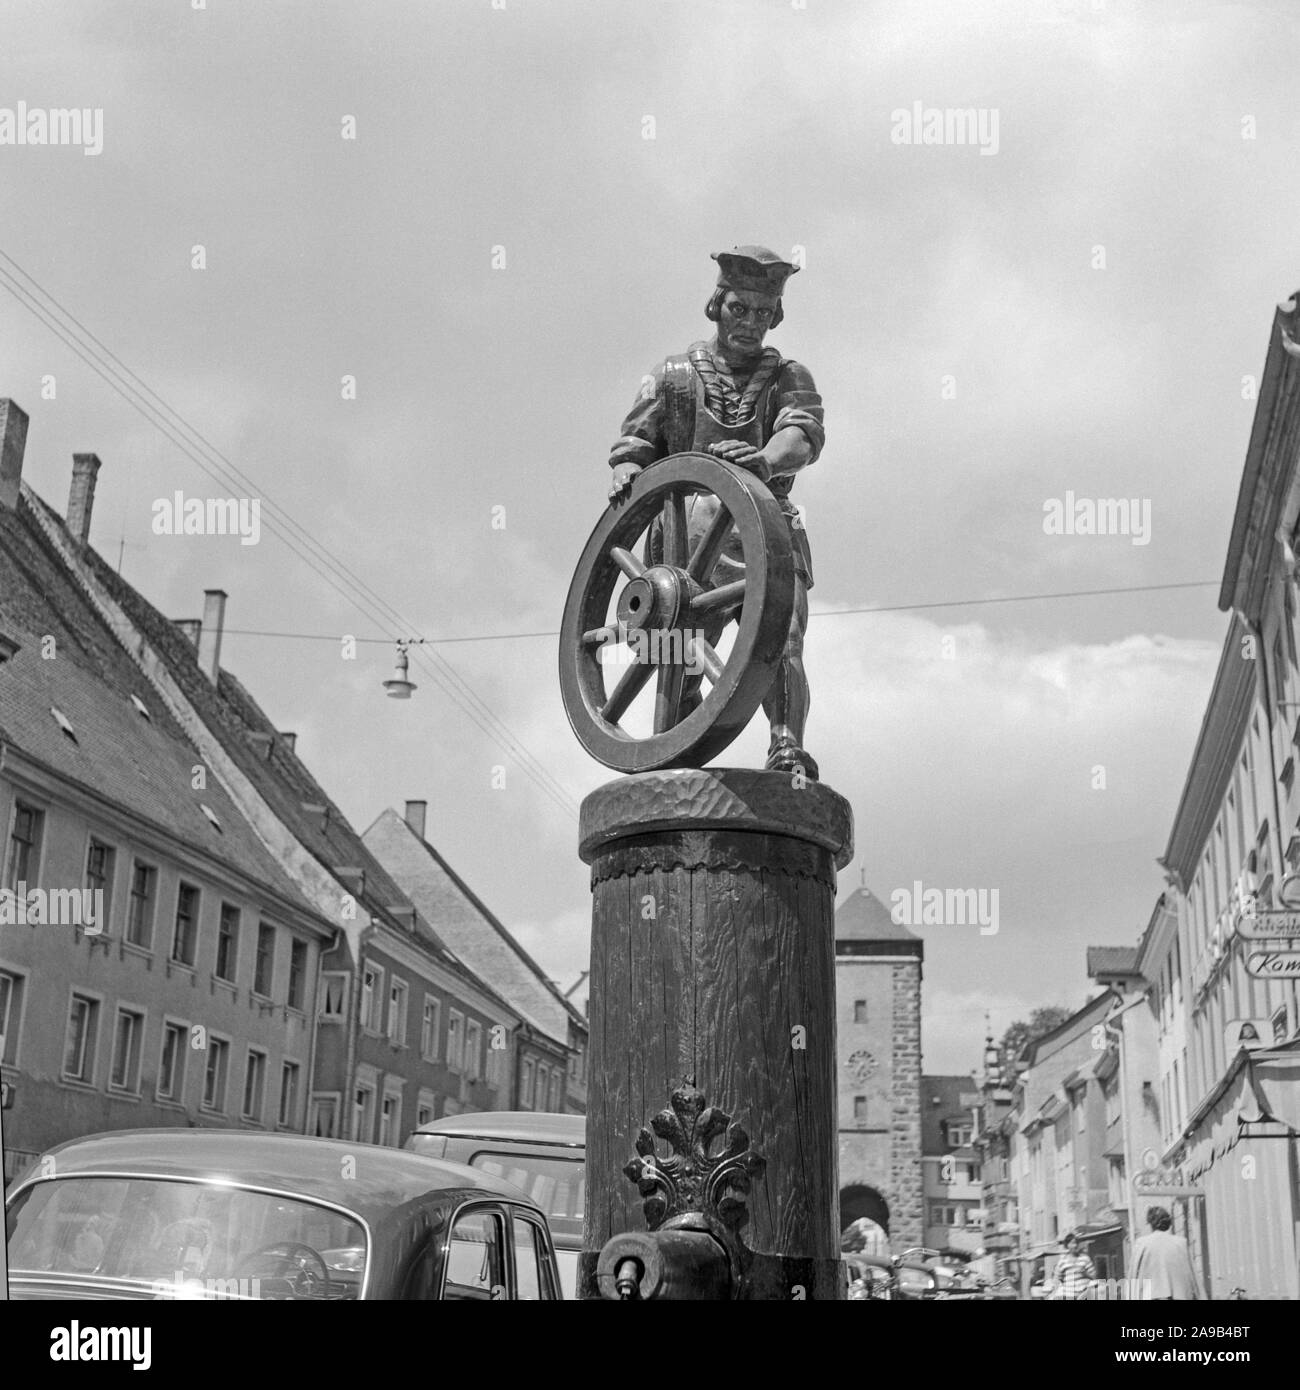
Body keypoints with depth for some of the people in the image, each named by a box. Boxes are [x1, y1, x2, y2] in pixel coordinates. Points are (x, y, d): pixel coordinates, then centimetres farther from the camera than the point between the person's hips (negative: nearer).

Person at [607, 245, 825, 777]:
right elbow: (635, 440, 12)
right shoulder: (674, 374, 19)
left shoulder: (789, 378, 16)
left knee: (779, 643, -19)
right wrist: (627, 473, -15)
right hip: (686, 535, 1)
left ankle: (787, 746, -21)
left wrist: (765, 461, -31)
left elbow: (803, 433, -6)